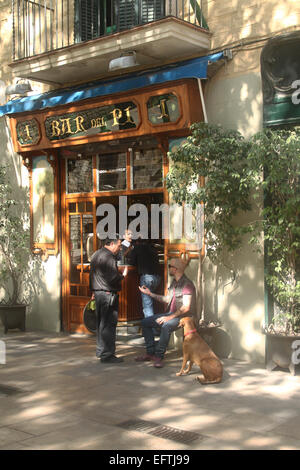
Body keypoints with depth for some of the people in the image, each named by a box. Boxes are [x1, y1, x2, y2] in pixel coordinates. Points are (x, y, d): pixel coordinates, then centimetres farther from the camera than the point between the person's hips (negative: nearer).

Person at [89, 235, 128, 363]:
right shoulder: (108, 256, -15)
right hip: (108, 293, -10)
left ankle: (100, 351, 24)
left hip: (97, 292, 10)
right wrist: (123, 275, -3)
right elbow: (113, 277, -21)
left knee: (101, 323, 16)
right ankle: (107, 354, -2)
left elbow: (93, 275, 19)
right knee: (108, 324, -5)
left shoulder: (96, 254, 16)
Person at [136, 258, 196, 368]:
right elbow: (168, 299, 23)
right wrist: (150, 294, 23)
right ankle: (150, 352, 5)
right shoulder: (174, 282, 12)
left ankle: (159, 356, -26)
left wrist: (170, 317, -27)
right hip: (171, 314, 10)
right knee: (145, 322, 3)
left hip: (183, 316, -10)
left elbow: (186, 307, -24)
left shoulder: (187, 284, -17)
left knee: (166, 326, -39)